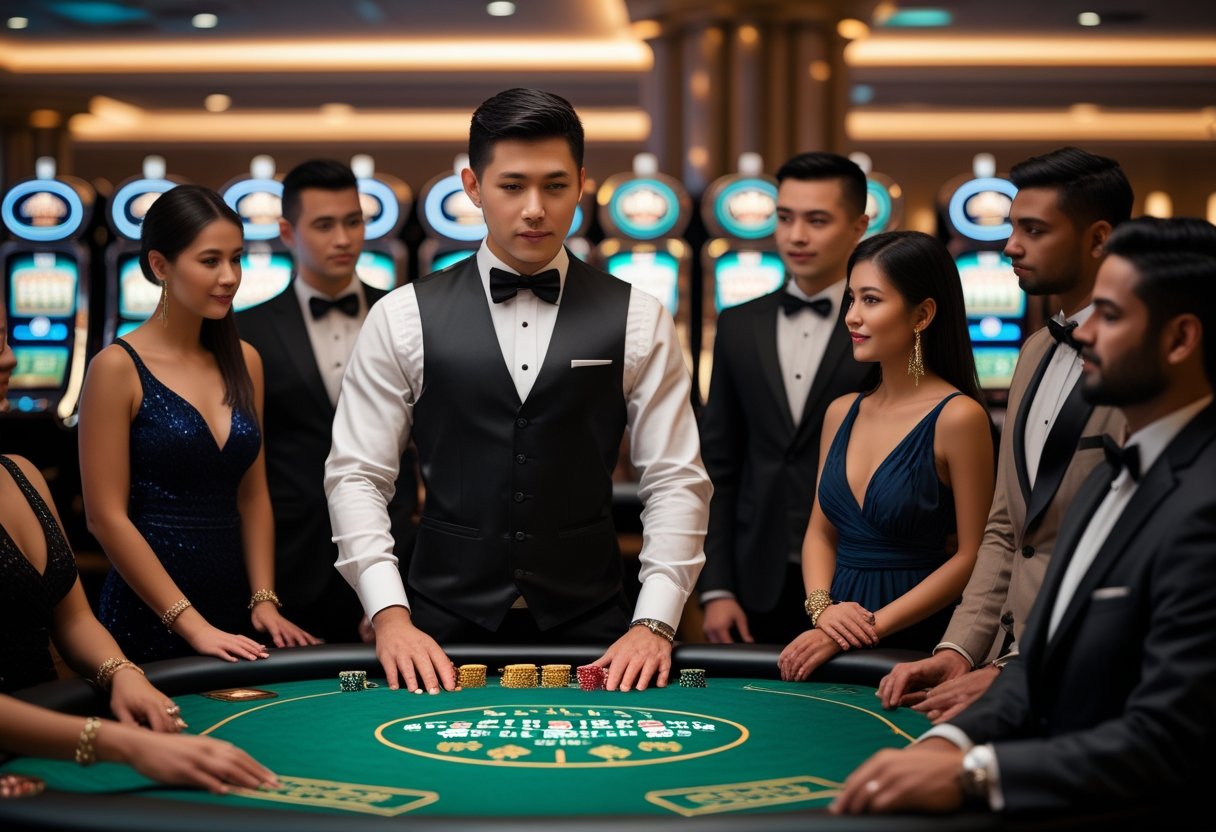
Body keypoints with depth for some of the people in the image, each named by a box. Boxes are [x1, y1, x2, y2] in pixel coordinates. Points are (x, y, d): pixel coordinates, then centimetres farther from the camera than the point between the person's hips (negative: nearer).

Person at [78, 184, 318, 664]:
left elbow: (252, 496, 11)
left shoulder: (244, 362, 8)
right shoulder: (119, 367, -9)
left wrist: (265, 601, -1)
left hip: (235, 614, 5)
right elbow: (106, 517, -12)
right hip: (149, 621, -5)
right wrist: (191, 624, -15)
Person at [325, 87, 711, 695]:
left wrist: (654, 623, -10)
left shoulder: (638, 321, 3)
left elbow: (677, 482, 2)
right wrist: (390, 616, -11)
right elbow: (356, 475, 1)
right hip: (444, 628, 0)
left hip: (588, 626, 1)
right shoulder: (402, 318, 2)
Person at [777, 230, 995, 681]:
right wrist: (821, 607, -5)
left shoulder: (957, 417, -9)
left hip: (917, 644, -5)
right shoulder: (841, 413, 9)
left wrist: (872, 627, -13)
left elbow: (971, 556, -10)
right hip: (833, 643, 5)